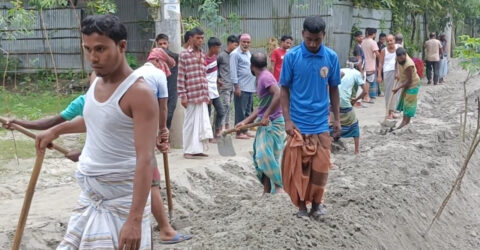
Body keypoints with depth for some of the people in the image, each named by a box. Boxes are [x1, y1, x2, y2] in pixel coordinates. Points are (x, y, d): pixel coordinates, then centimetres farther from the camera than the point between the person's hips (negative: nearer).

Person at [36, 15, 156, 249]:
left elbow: (145, 159, -26)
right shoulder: (96, 82, 5)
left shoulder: (139, 93, -21)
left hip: (122, 199, -8)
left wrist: (135, 219, -32)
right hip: (90, 195, 8)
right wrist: (56, 130, 35)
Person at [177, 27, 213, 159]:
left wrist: (207, 94, 15)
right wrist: (182, 96, -12)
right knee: (190, 123, 1)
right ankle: (188, 150, 9)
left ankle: (198, 149, 16)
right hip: (191, 96, -6)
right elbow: (180, 77, -7)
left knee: (202, 122, 7)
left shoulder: (202, 55, 14)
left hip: (202, 96, 6)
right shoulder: (184, 55, -5)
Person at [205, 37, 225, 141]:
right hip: (208, 93, -8)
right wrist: (207, 96, -19)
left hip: (215, 91, 8)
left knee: (221, 112, 12)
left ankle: (216, 130, 29)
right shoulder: (205, 61, -19)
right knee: (207, 115, 2)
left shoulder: (214, 56, 6)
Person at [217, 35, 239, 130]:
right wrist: (218, 79, -5)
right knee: (226, 105, -10)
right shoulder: (221, 55, -7)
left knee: (229, 106, 10)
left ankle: (227, 125, 16)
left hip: (232, 85, 6)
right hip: (224, 85, -6)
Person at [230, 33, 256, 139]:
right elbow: (233, 71, -13)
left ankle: (245, 130, 20)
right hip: (241, 88, -8)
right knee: (240, 111, -4)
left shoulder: (248, 53, 17)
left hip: (250, 87, 8)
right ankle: (239, 132, 2)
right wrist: (236, 87, -17)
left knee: (248, 111, 12)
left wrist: (255, 84, 17)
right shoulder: (235, 54, -8)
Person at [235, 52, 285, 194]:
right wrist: (245, 122, 17)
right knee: (260, 156, 10)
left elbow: (279, 94, -30)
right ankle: (267, 191, 16)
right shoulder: (262, 78, 17)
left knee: (265, 155, -16)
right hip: (265, 123, 10)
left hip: (273, 122, -10)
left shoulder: (265, 77, -13)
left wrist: (266, 116, -27)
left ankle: (279, 187, -8)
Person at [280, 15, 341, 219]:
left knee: (321, 166, 3)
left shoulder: (332, 57, -1)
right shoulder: (291, 56, -8)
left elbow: (333, 89, 8)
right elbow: (284, 89, -2)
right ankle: (301, 204, 22)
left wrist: (337, 119, 7)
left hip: (321, 123, 2)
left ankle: (316, 202, 23)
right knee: (298, 166, 6)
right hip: (298, 123, -1)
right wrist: (287, 120, -9)